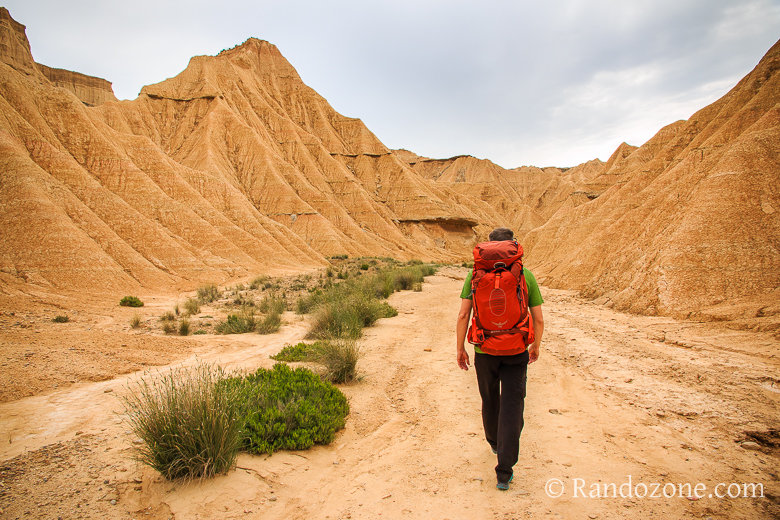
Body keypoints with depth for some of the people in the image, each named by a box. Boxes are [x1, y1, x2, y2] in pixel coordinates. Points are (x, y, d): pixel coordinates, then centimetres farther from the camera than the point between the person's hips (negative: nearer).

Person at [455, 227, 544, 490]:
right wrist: (536, 346, 16)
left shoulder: (476, 274, -4)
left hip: (484, 350, 1)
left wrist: (460, 349, 3)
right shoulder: (526, 276, -4)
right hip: (516, 351, -1)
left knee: (489, 399, 23)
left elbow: (463, 315, -8)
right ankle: (504, 473, 2)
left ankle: (495, 442, 47)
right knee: (511, 407, 4)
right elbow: (539, 320, -1)